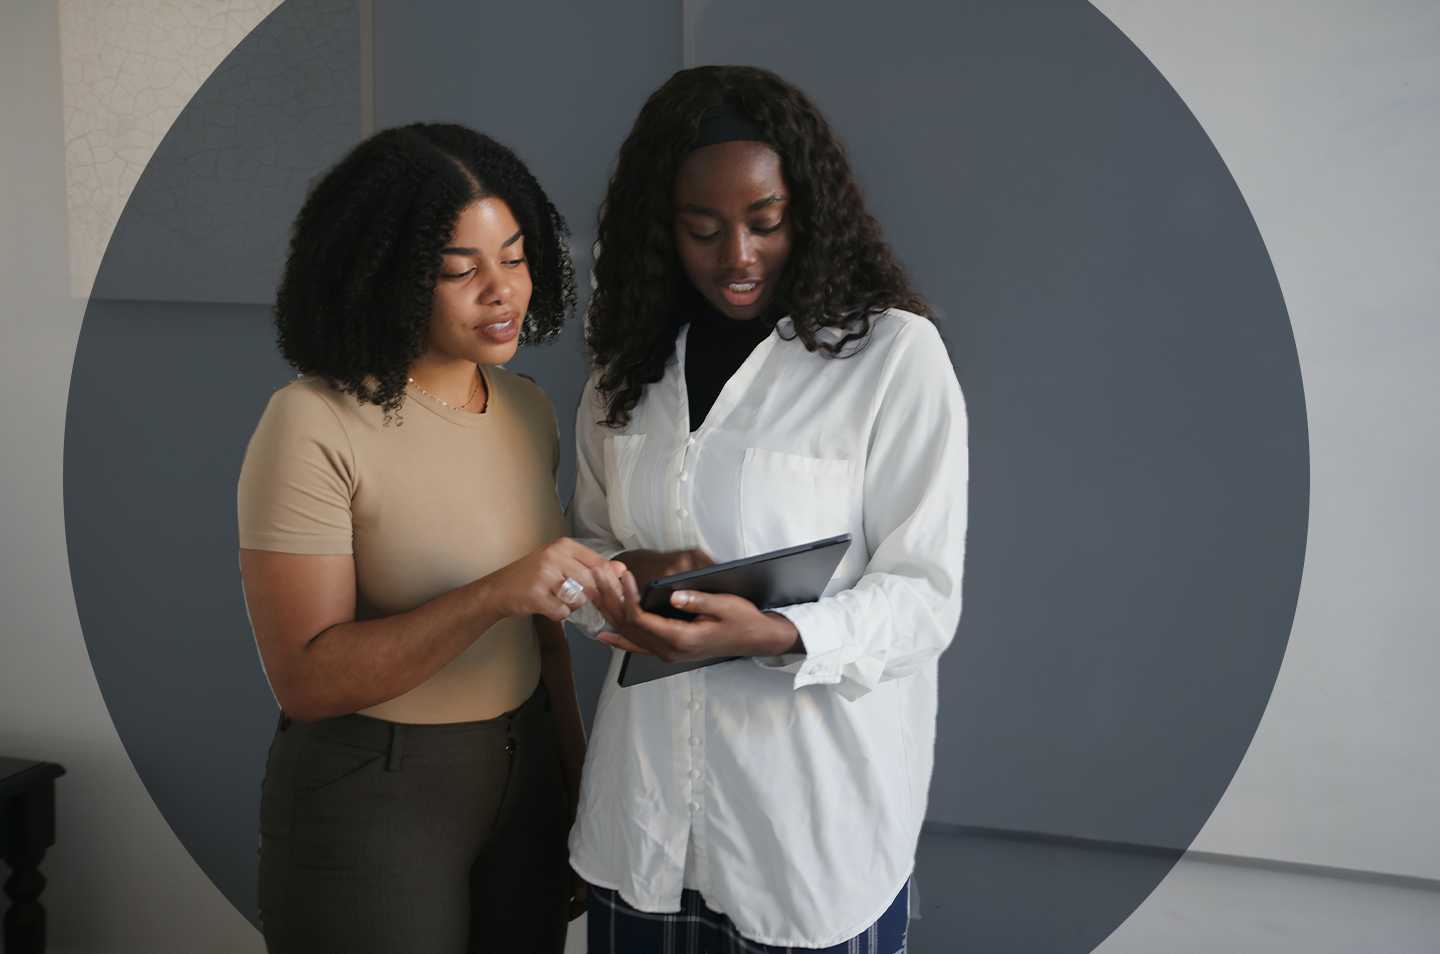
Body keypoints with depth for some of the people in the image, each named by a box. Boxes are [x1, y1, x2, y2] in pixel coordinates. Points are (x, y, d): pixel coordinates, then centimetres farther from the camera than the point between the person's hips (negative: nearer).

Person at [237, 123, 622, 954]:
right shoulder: (315, 427, -17)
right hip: (370, 793, -6)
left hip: (524, 776, 6)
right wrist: (490, 597, -31)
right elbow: (306, 678, -20)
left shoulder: (528, 410, 3)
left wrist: (578, 779, 12)